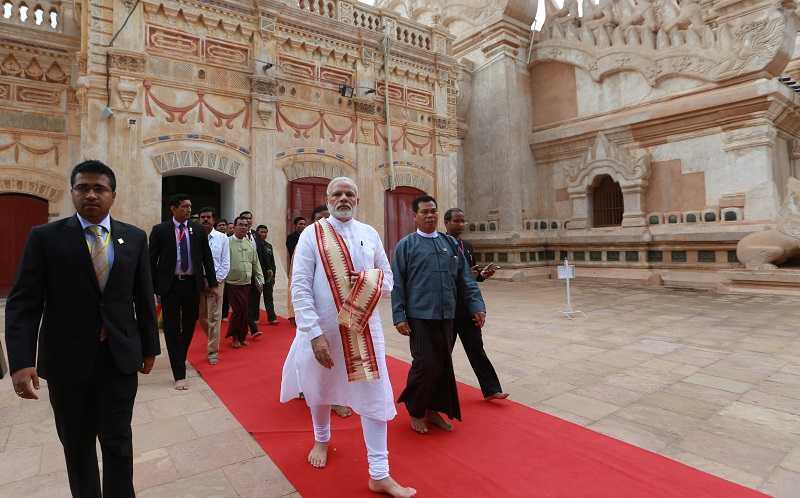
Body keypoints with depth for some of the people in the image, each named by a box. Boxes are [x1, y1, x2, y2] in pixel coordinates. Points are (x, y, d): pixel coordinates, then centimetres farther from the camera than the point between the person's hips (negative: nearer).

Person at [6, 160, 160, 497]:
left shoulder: (135, 238, 2)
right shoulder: (45, 237, -3)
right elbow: (23, 303, -7)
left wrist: (150, 346, 9)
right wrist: (21, 361, -16)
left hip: (121, 357, 0)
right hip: (67, 359, 0)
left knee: (117, 441, 3)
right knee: (76, 443, 17)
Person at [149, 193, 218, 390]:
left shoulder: (198, 229, 4)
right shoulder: (160, 230, -2)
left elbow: (207, 257, 6)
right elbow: (152, 261, 0)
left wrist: (213, 284, 2)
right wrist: (153, 289, -3)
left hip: (192, 284, 3)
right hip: (170, 285, -2)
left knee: (190, 325, 16)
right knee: (172, 329, 0)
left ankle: (180, 357, 41)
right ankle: (179, 374, 6)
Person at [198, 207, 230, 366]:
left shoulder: (222, 238, -1)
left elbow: (225, 264, -1)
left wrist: (214, 282, -8)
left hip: (216, 281, -1)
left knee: (214, 318, -1)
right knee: (202, 317, 12)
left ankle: (213, 352, 10)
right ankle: (214, 342, 38)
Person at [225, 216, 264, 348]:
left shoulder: (250, 244, 9)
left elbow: (256, 263, 13)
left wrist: (260, 279, 9)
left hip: (246, 283, 5)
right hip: (232, 283, -4)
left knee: (245, 311, 8)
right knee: (238, 310, -5)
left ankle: (242, 337, 23)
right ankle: (234, 336, 15)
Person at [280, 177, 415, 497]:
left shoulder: (370, 234, 3)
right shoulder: (311, 235, -7)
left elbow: (388, 278, 8)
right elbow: (300, 288, -12)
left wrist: (368, 282, -15)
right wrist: (315, 334, -18)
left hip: (364, 328, 2)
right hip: (324, 329, -1)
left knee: (374, 396, 3)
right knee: (320, 389, 20)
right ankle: (321, 440, 51)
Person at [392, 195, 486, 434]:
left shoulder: (450, 243, 10)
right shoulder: (406, 245, -1)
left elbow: (465, 279, 10)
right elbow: (397, 284, -3)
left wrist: (477, 305, 2)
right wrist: (399, 316, -8)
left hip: (446, 315, 4)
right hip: (420, 316, -4)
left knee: (443, 365, 9)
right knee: (426, 365, -3)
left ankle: (433, 410, 29)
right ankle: (415, 412, 21)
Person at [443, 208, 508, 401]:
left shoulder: (467, 246, 13)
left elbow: (472, 273, 16)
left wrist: (482, 274, -5)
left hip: (468, 308, 6)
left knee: (476, 349, 8)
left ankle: (491, 389, 12)